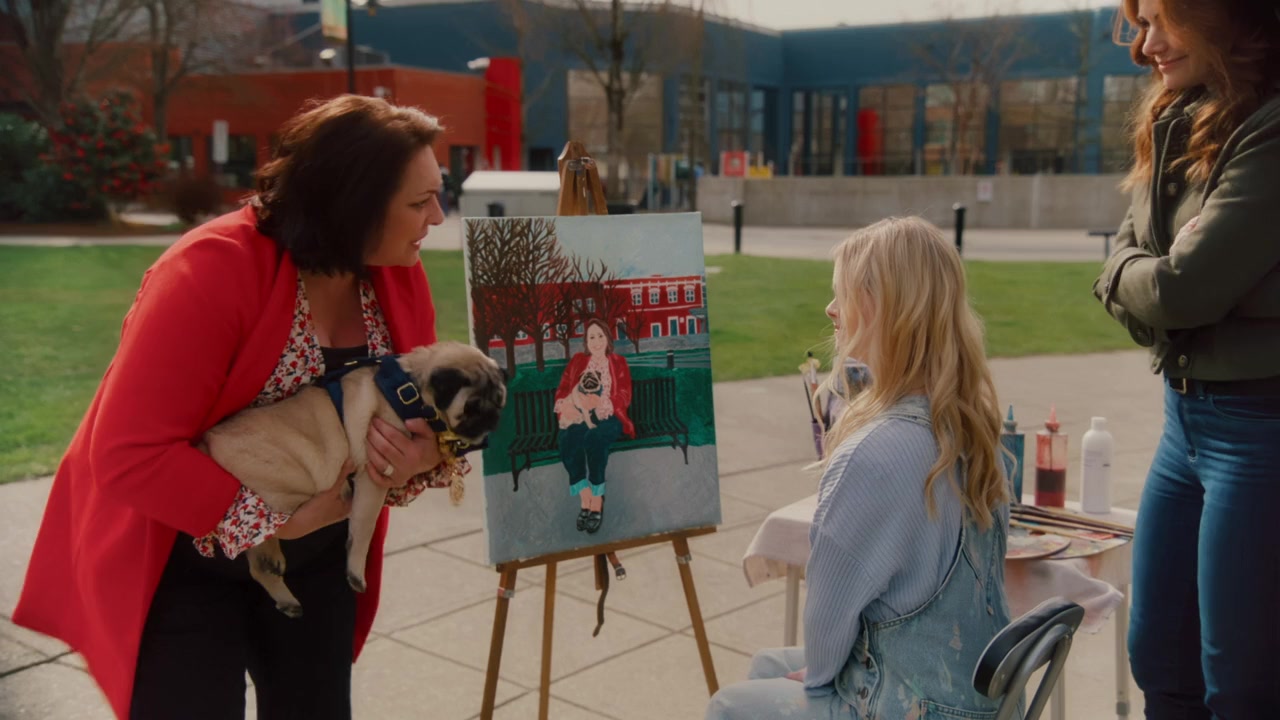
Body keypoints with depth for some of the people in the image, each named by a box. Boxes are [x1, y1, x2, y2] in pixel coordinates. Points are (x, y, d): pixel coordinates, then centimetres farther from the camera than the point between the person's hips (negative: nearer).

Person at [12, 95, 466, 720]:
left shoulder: (400, 277, -7)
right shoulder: (214, 271, -28)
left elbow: (427, 403, 3)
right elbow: (129, 453, -30)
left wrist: (424, 456, -21)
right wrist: (276, 519, -27)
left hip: (315, 558, 6)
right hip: (185, 559, -6)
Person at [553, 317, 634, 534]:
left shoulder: (618, 362, 14)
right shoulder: (576, 361, 20)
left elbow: (624, 396, 3)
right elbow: (562, 391, 12)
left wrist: (599, 406, -16)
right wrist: (570, 407, -12)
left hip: (607, 417, -2)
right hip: (578, 417, 2)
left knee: (594, 438, -38)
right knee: (569, 441, -35)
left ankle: (597, 502, -33)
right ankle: (585, 500, -32)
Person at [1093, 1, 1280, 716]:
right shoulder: (1176, 126, 9)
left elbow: (1184, 286, -20)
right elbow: (1123, 266, 12)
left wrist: (1125, 275, 0)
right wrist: (1140, 279, -9)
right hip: (1186, 415, 8)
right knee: (1158, 660, 17)